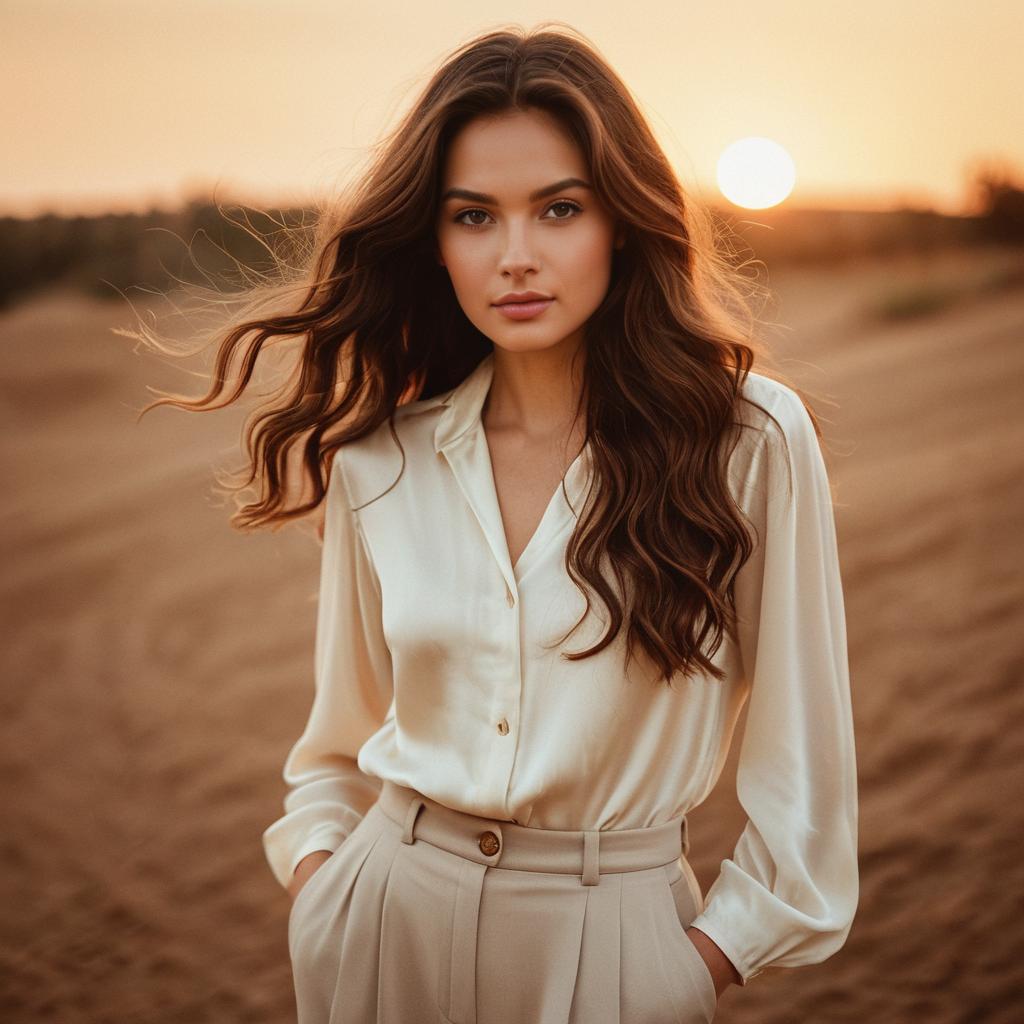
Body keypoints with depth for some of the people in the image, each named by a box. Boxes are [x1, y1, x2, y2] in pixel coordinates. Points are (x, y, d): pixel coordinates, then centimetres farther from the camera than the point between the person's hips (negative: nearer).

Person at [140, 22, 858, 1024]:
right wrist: (317, 864, 0)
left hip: (612, 938, -2)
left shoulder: (751, 438, -12)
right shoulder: (380, 461, -3)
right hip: (386, 922, 3)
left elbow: (801, 748, -4)